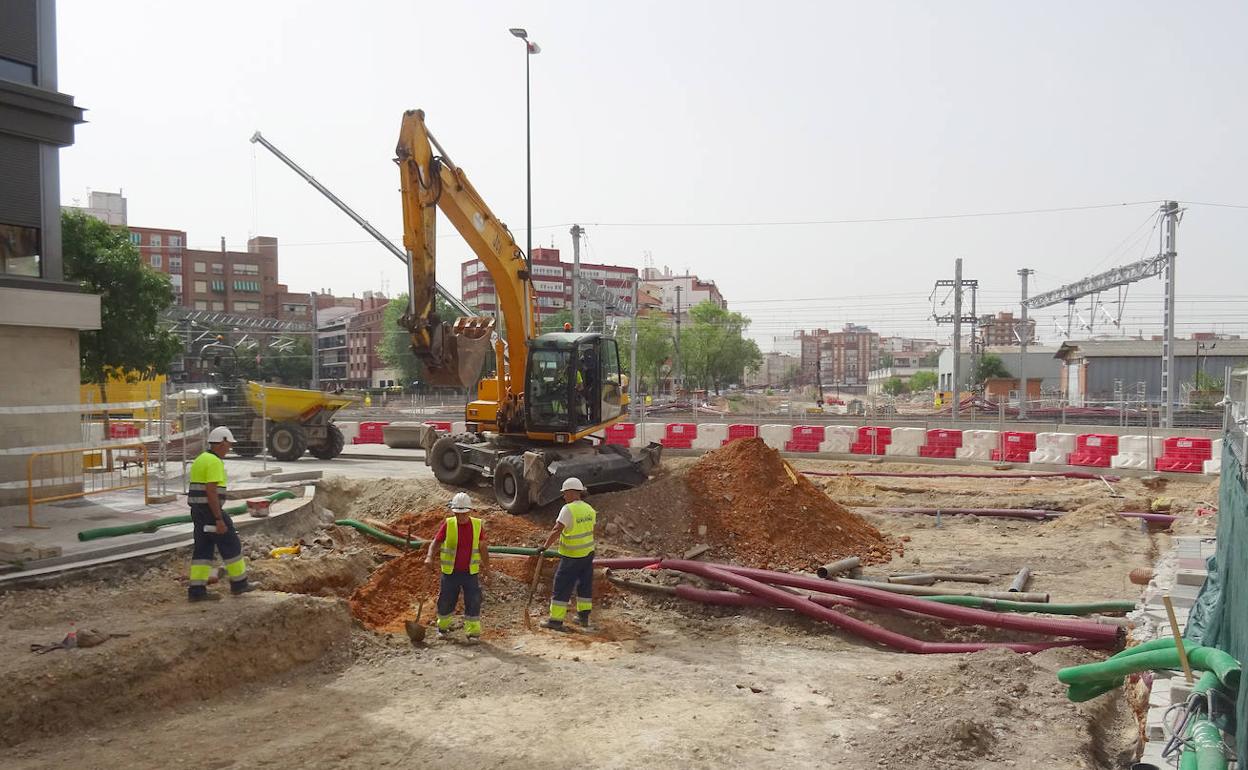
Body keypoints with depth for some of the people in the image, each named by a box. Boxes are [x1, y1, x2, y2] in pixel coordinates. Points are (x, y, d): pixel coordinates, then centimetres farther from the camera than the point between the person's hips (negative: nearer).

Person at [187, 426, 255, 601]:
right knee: (230, 546, 3)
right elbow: (211, 492, -22)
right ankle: (238, 583, 13)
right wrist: (219, 519, -22)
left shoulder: (200, 460, 15)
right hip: (210, 511, -9)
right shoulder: (214, 462, -16)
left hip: (198, 511, 9)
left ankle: (196, 590, 5)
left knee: (203, 549, 8)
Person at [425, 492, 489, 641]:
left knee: (473, 602, -2)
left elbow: (482, 547, 9)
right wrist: (429, 557, -23)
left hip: (471, 572, 1)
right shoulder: (448, 524, -7)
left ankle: (473, 632, 10)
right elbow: (436, 542, -5)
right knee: (445, 601, 10)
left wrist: (486, 566, 14)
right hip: (450, 572, 0)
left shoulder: (477, 525, -1)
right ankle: (443, 628, 33)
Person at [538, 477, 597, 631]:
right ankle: (584, 617, 24)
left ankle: (556, 620, 1)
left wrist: (545, 546, -18)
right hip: (588, 553, 8)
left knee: (562, 585, -1)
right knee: (585, 584, 16)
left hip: (572, 556, -8)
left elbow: (557, 531, -24)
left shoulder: (568, 509, -19)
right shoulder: (589, 509, 5)